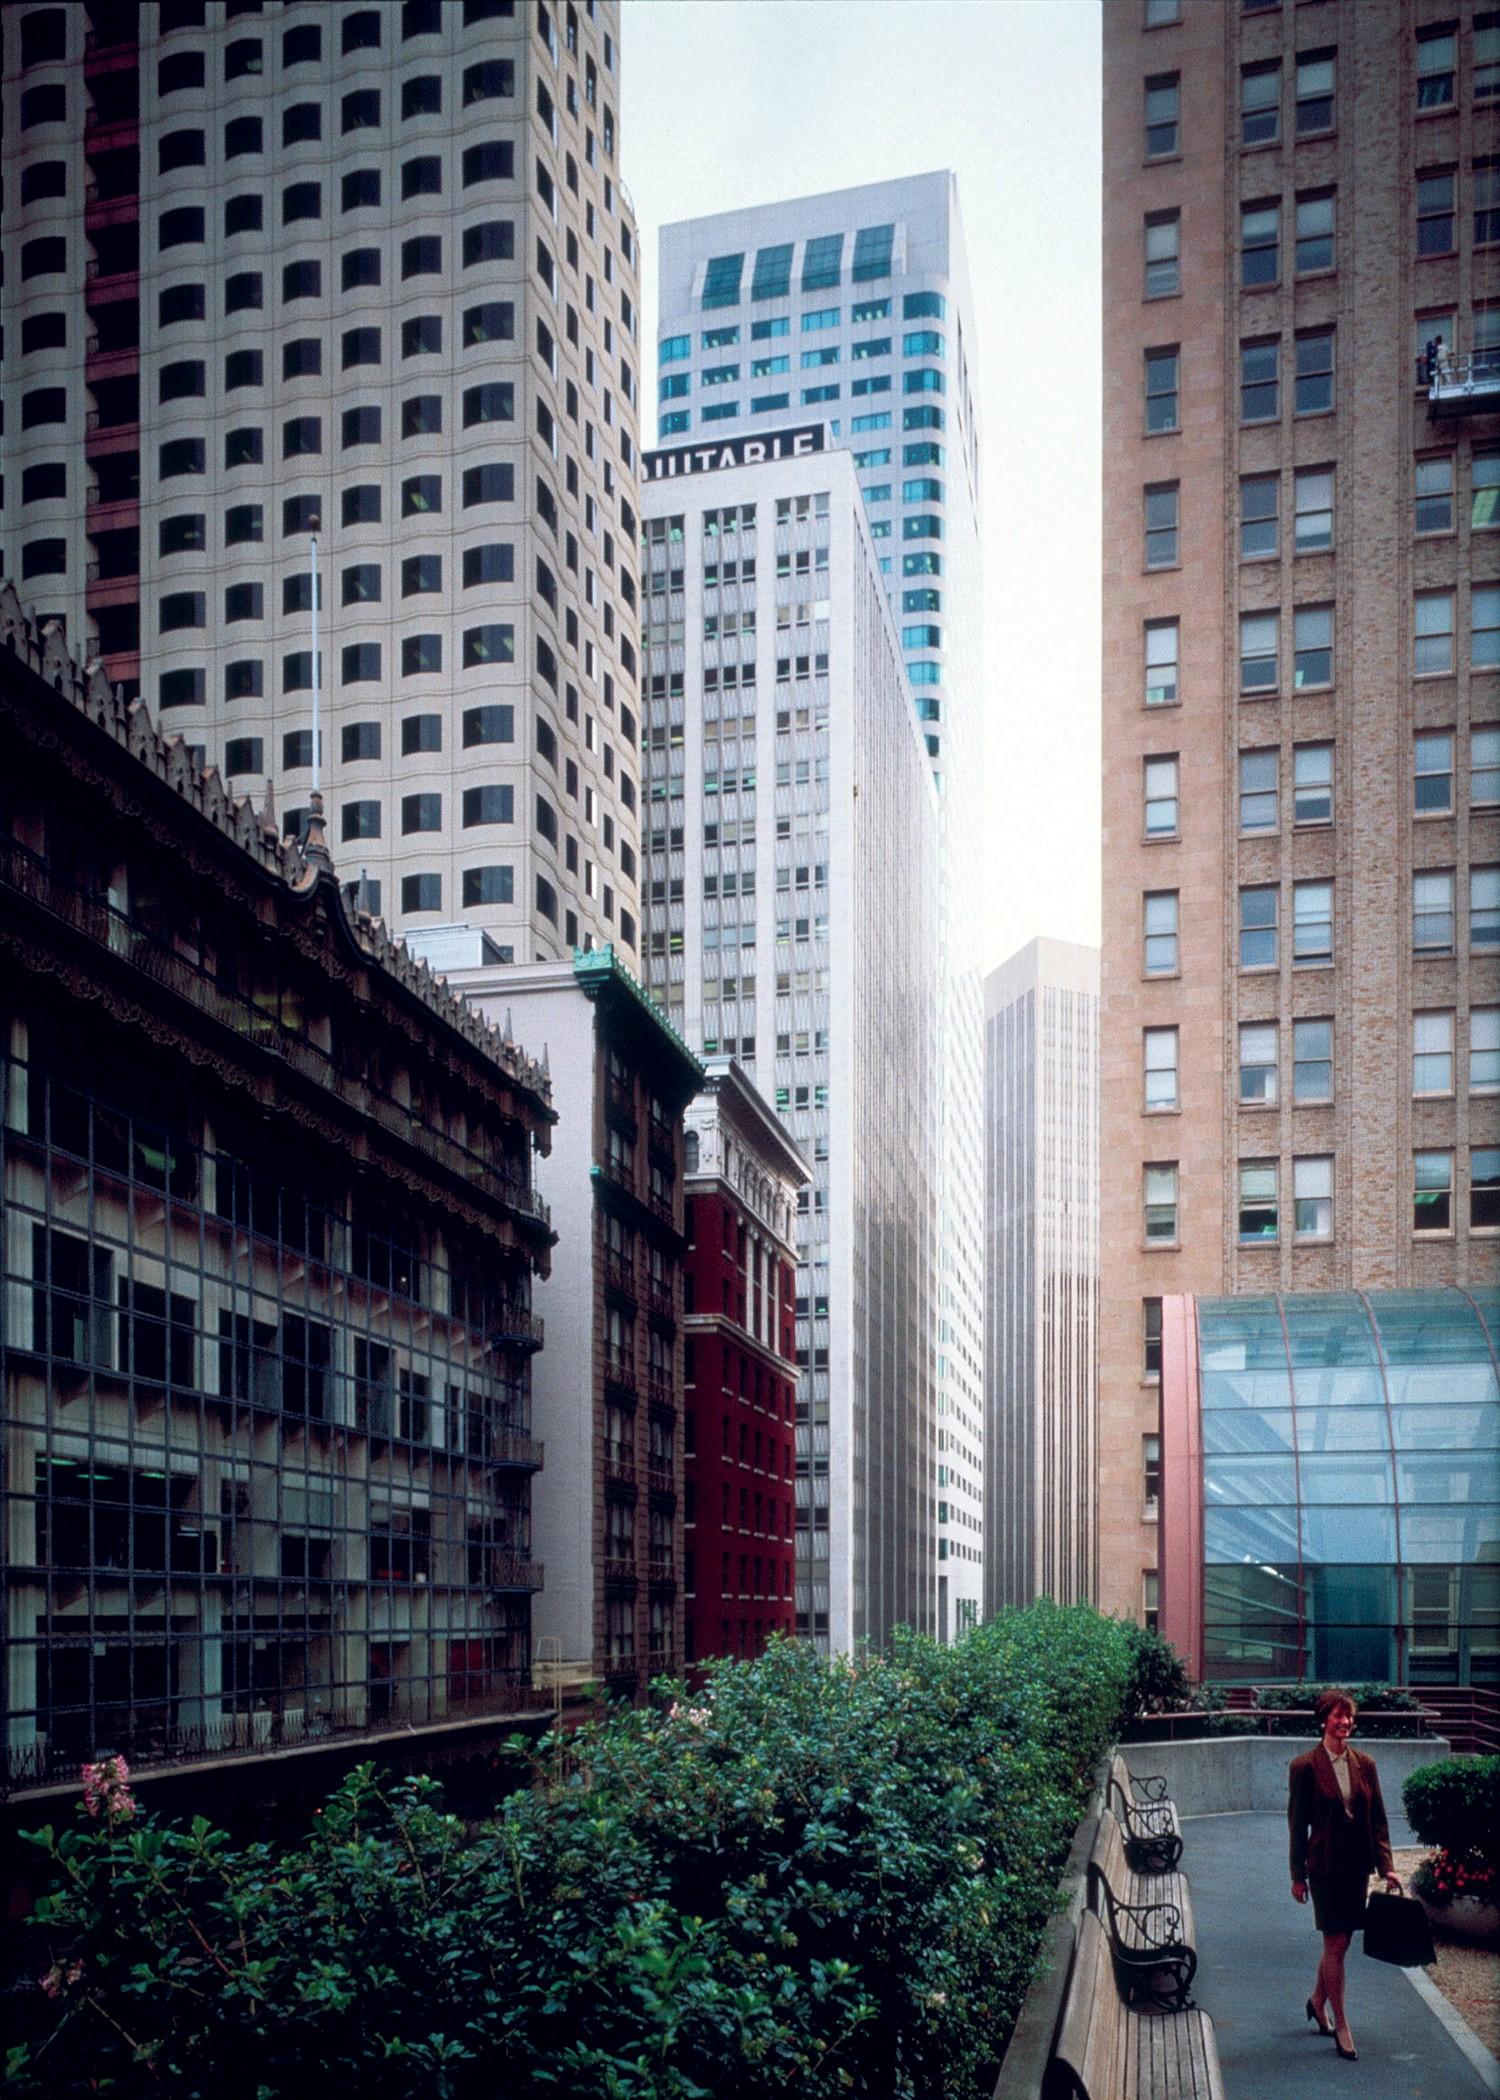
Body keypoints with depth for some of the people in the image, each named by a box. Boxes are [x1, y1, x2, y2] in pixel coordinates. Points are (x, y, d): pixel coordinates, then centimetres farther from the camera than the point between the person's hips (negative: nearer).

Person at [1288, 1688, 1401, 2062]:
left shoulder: (1364, 1764, 3)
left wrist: (1387, 1866, -1)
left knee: (1340, 1942, 14)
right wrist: (1298, 1875, -3)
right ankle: (1340, 2027, 6)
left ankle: (1318, 2001, 36)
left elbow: (1378, 1818, 7)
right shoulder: (1305, 1767, -9)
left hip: (1357, 1864, 5)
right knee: (1335, 1945, -3)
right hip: (1325, 1865, -5)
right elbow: (1297, 1824, -5)